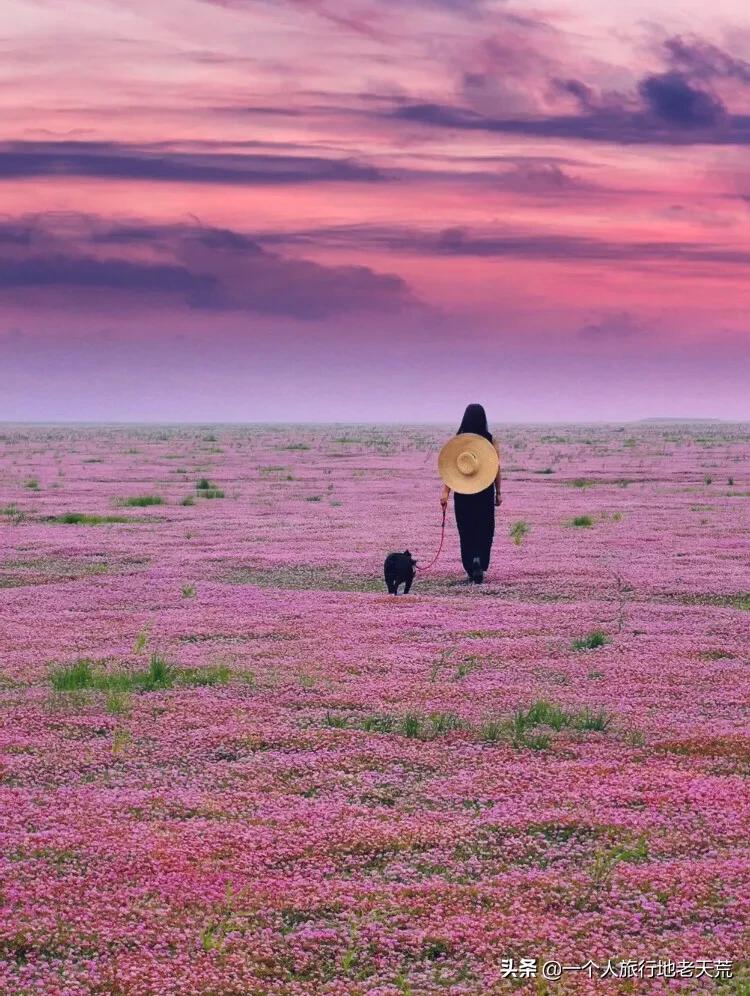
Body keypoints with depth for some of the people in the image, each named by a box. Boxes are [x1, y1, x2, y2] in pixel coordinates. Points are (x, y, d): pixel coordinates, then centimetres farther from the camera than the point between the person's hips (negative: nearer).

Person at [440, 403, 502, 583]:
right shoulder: (491, 441, -3)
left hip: (462, 491, 0)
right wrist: (498, 493, 7)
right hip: (485, 492, 0)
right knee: (484, 529, 7)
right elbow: (496, 468, -1)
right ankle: (479, 561, -16)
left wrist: (445, 492, -7)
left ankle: (471, 569, 12)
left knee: (466, 530, 11)